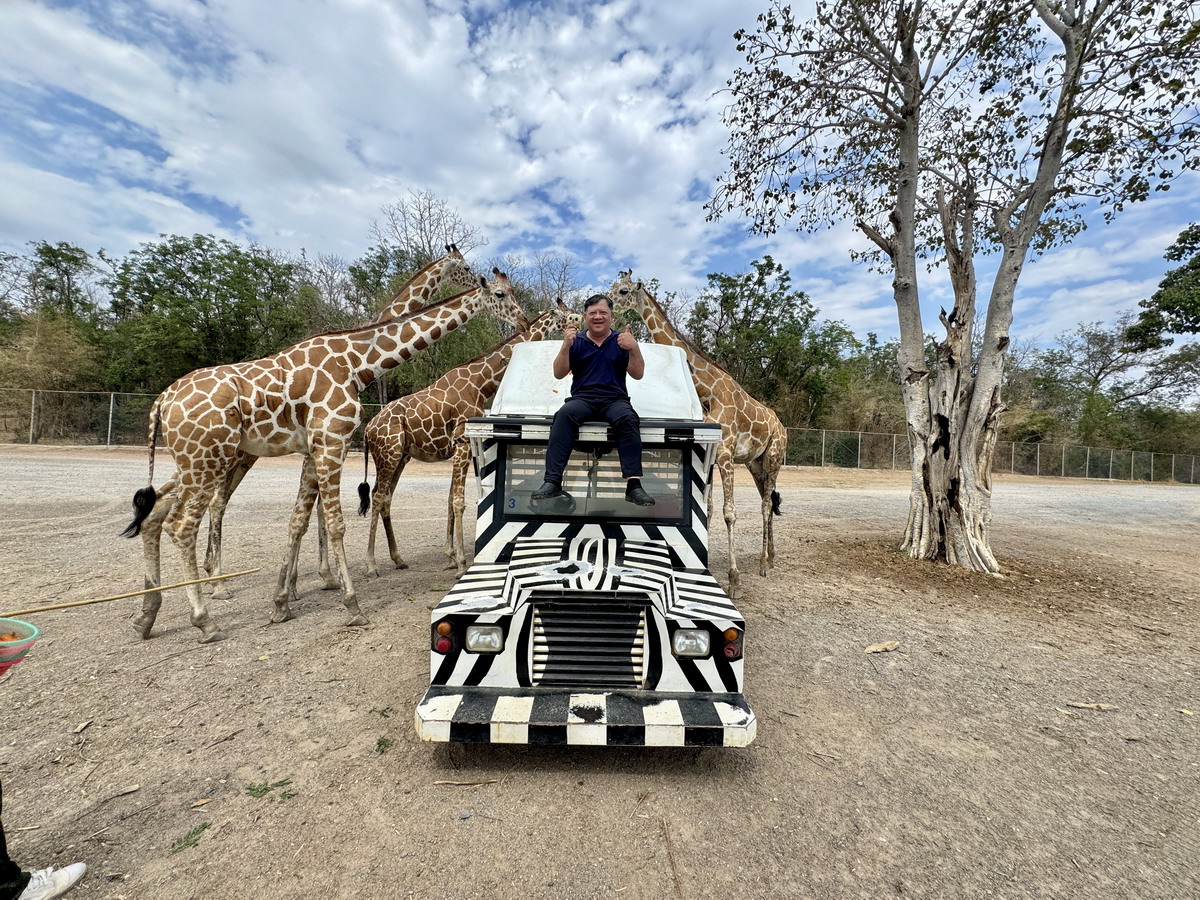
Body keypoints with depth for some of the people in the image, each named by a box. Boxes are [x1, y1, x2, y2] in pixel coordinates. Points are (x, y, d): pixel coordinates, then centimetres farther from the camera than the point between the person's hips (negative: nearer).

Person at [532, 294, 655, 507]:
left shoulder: (621, 341, 15)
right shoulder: (576, 341, 16)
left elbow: (638, 374, 5)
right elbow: (559, 374, 6)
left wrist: (634, 348, -13)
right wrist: (566, 346, -9)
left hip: (615, 399, 0)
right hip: (582, 398, 0)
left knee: (628, 419, -33)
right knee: (564, 415, -33)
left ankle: (634, 485, -38)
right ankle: (552, 481, -37)